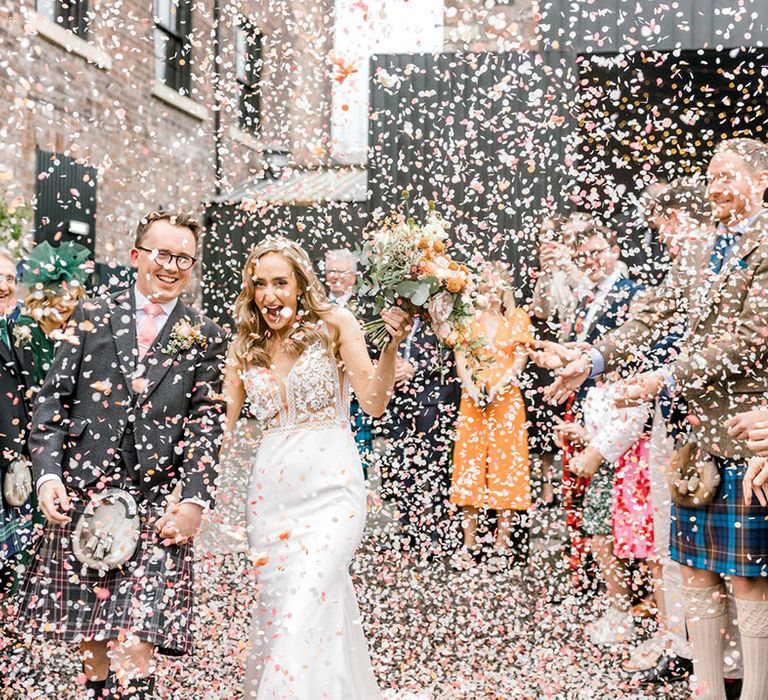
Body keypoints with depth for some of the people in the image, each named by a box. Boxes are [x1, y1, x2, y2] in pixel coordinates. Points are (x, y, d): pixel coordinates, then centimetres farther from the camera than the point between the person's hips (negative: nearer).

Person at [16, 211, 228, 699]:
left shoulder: (205, 338, 6)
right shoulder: (92, 316, 8)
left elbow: (208, 422, 1)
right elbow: (53, 398, 6)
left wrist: (194, 498, -10)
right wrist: (48, 473, -5)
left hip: (157, 507, -2)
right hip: (80, 497, 2)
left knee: (135, 644, -9)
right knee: (91, 641, 12)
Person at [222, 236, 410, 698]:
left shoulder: (334, 323, -1)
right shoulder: (246, 347, 11)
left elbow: (374, 403, -7)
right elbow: (223, 423, 12)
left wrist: (392, 345, -19)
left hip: (330, 482, -4)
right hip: (271, 485, 4)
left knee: (306, 607, -14)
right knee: (276, 605, 7)